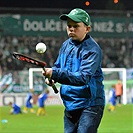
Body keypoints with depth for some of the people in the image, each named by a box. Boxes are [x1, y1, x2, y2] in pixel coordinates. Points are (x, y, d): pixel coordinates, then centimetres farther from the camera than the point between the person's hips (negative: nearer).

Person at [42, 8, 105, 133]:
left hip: (90, 105, -8)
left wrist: (55, 74, -39)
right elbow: (58, 66, 22)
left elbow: (83, 78, -29)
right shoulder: (66, 44, 7)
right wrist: (50, 76, -2)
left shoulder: (92, 50, -17)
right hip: (70, 105, 8)